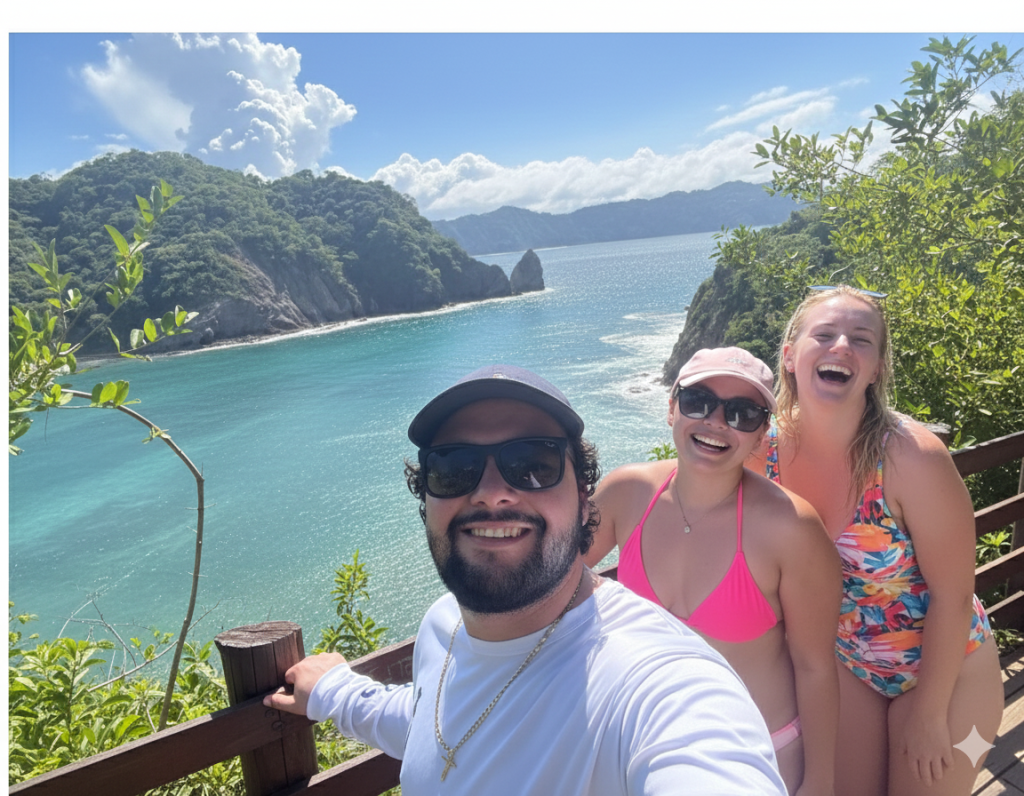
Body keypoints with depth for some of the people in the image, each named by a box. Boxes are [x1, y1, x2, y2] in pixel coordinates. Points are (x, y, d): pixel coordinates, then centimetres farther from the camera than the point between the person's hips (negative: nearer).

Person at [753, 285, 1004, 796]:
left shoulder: (913, 457, -29)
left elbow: (952, 596, -19)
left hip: (942, 666, -3)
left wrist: (929, 713, -11)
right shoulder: (766, 451, -18)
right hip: (843, 663, 3)